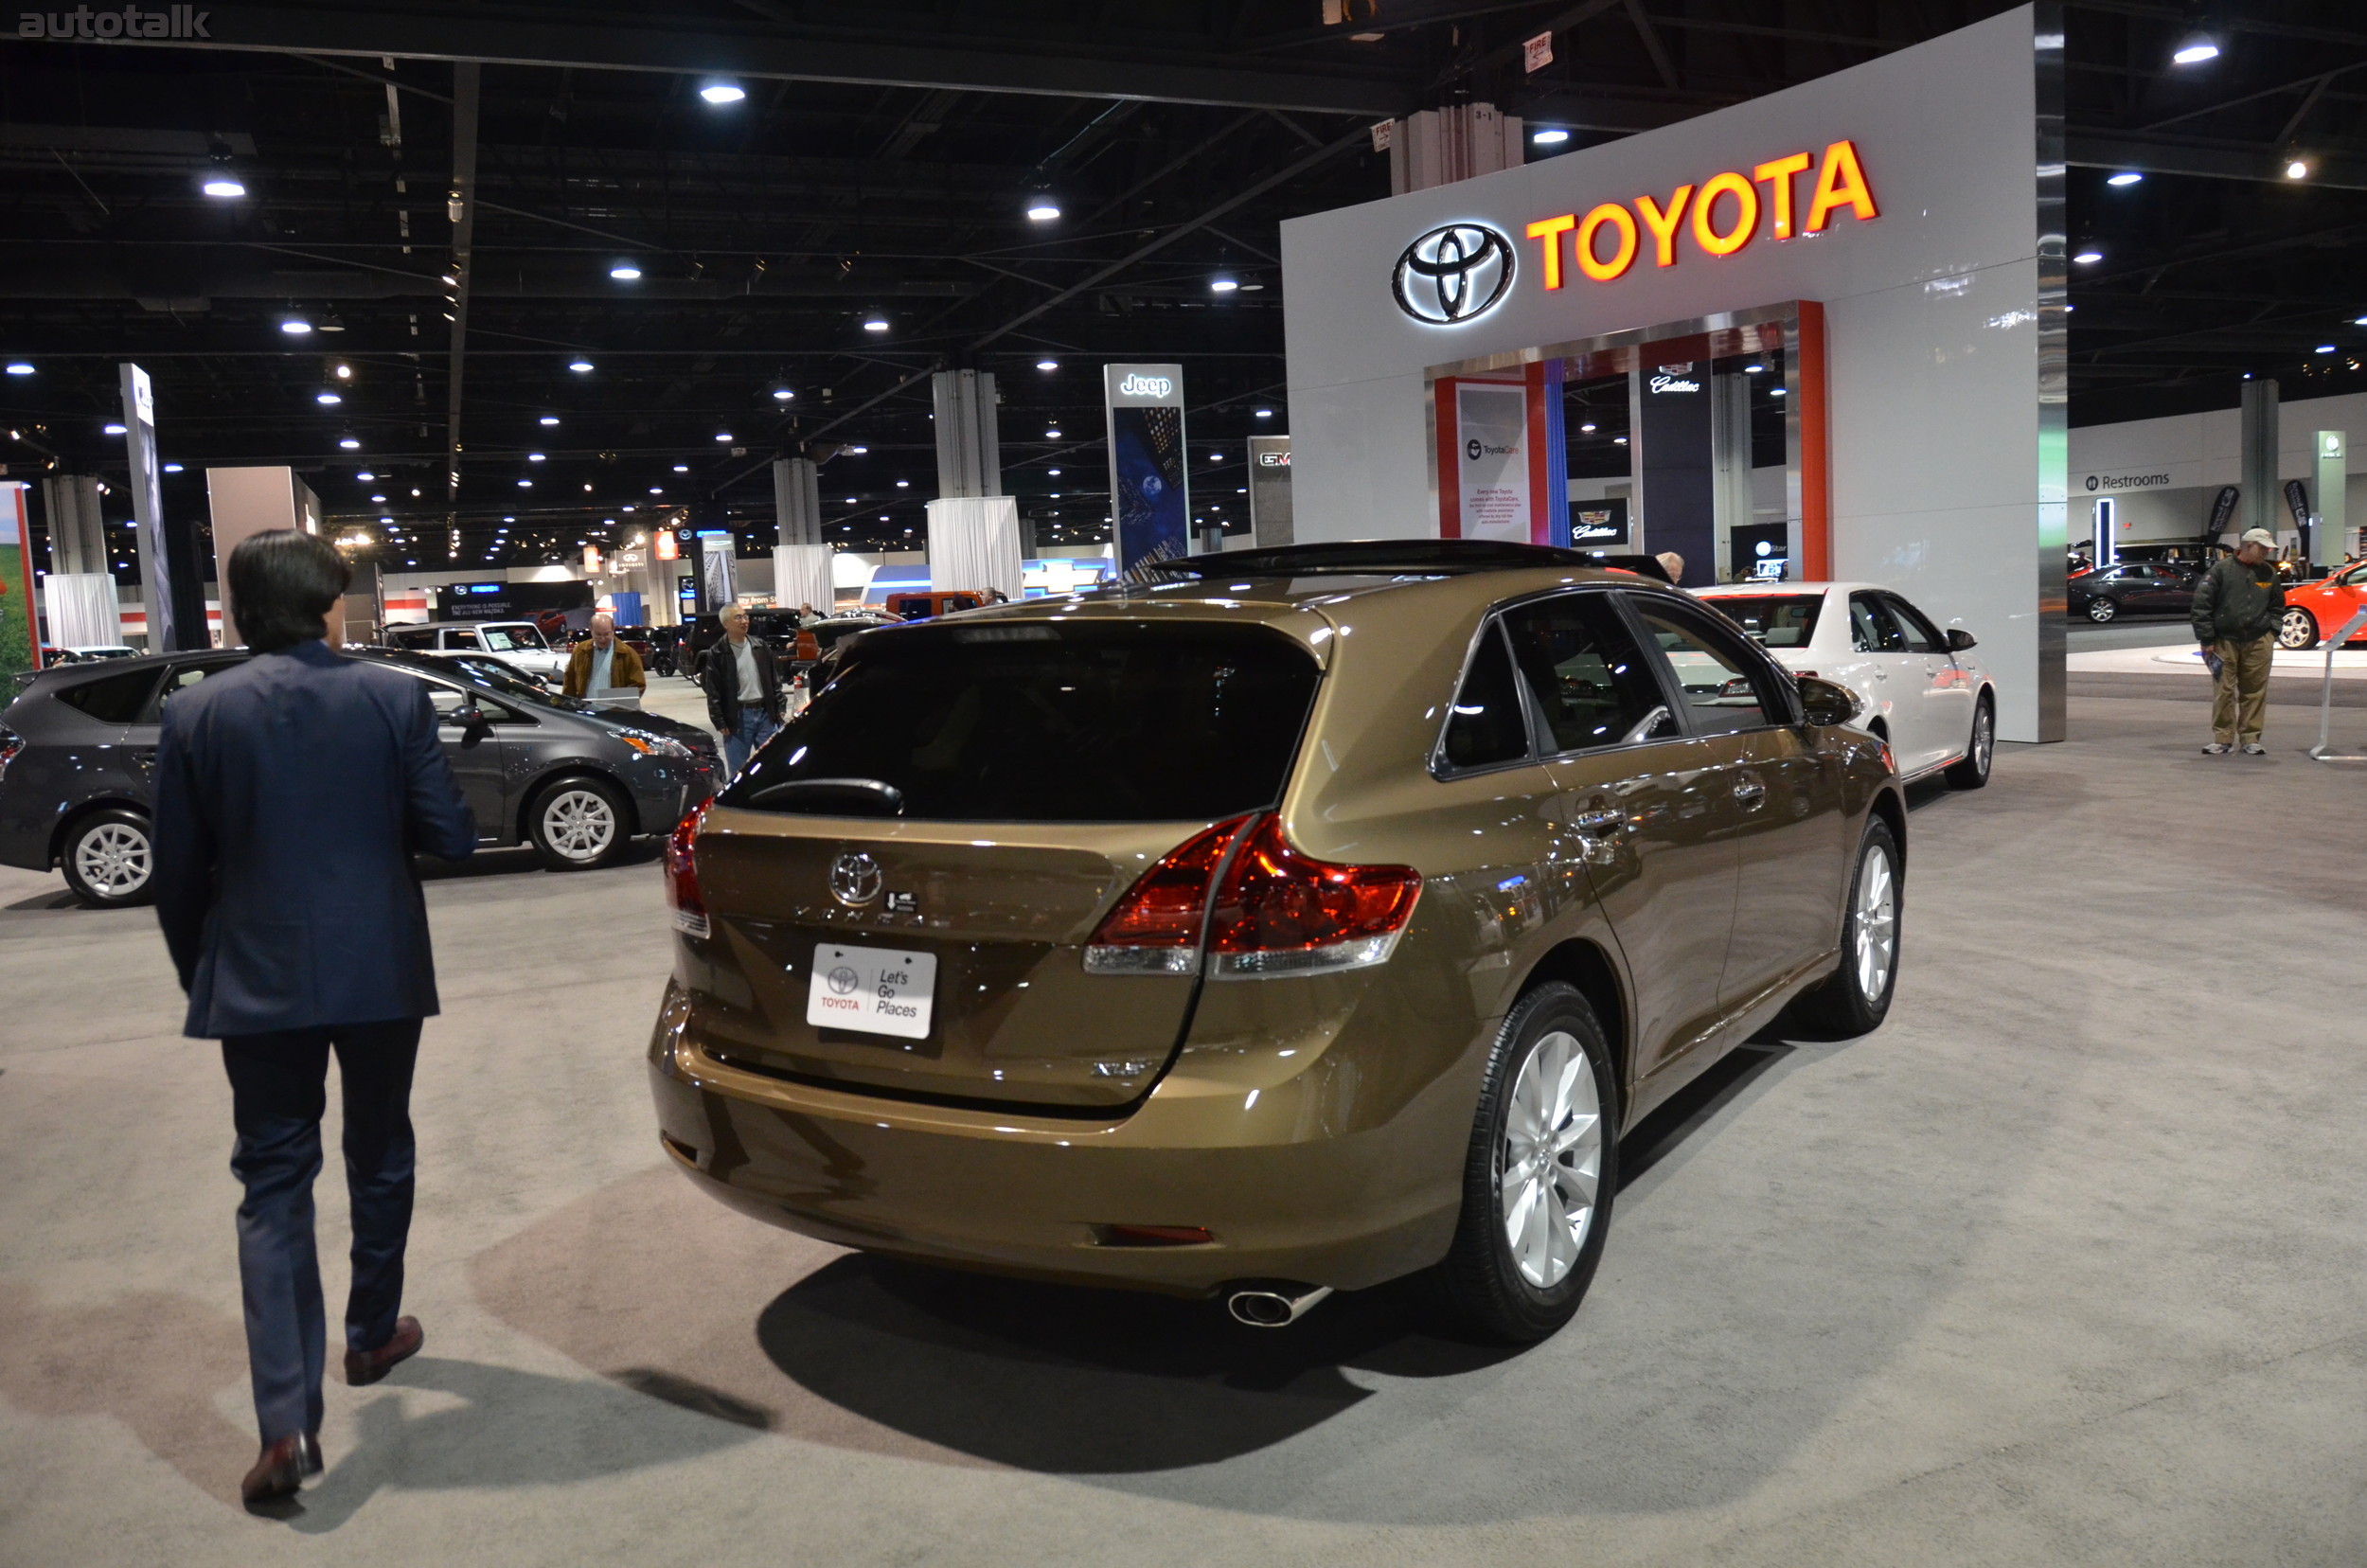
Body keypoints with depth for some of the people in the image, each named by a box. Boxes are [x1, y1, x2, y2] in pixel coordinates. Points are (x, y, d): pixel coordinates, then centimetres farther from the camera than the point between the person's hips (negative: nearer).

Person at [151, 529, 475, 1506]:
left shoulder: (195, 713, -4)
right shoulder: (392, 697, -8)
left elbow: (178, 875, 1)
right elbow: (451, 836, -7)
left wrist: (198, 975, 16)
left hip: (257, 983, 0)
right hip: (380, 974, 0)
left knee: (273, 1187, 5)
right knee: (379, 1159, 20)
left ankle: (289, 1422, -3)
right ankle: (373, 1336, 37)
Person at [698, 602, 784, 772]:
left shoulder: (760, 647, 10)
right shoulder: (716, 654, -3)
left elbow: (774, 680, 14)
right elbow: (713, 692, -5)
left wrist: (779, 709, 7)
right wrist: (720, 722, -9)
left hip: (765, 713, 4)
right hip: (737, 717, -3)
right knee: (738, 768, 2)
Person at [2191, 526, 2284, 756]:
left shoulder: (2269, 574, 12)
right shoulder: (2221, 570, -2)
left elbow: (2277, 606, 24)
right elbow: (2201, 605, -4)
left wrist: (2271, 632, 12)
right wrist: (2207, 639, -6)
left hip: (2258, 642, 3)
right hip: (2225, 641, -3)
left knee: (2255, 692, 4)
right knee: (2223, 692, -1)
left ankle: (2251, 739, 11)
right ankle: (2223, 739, 7)